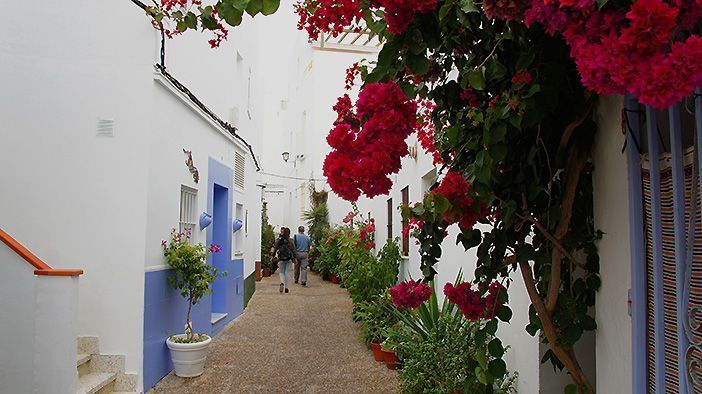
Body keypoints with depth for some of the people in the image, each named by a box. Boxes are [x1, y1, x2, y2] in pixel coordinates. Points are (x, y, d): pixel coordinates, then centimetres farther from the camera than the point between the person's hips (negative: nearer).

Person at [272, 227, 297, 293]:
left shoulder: (279, 240, -3)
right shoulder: (290, 240, -4)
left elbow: (275, 249, 0)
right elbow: (293, 249, -3)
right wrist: (295, 258, 3)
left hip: (281, 259, 0)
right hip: (289, 259, 0)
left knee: (281, 272, 10)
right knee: (286, 273, 9)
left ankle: (282, 283, -17)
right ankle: (286, 287, 8)